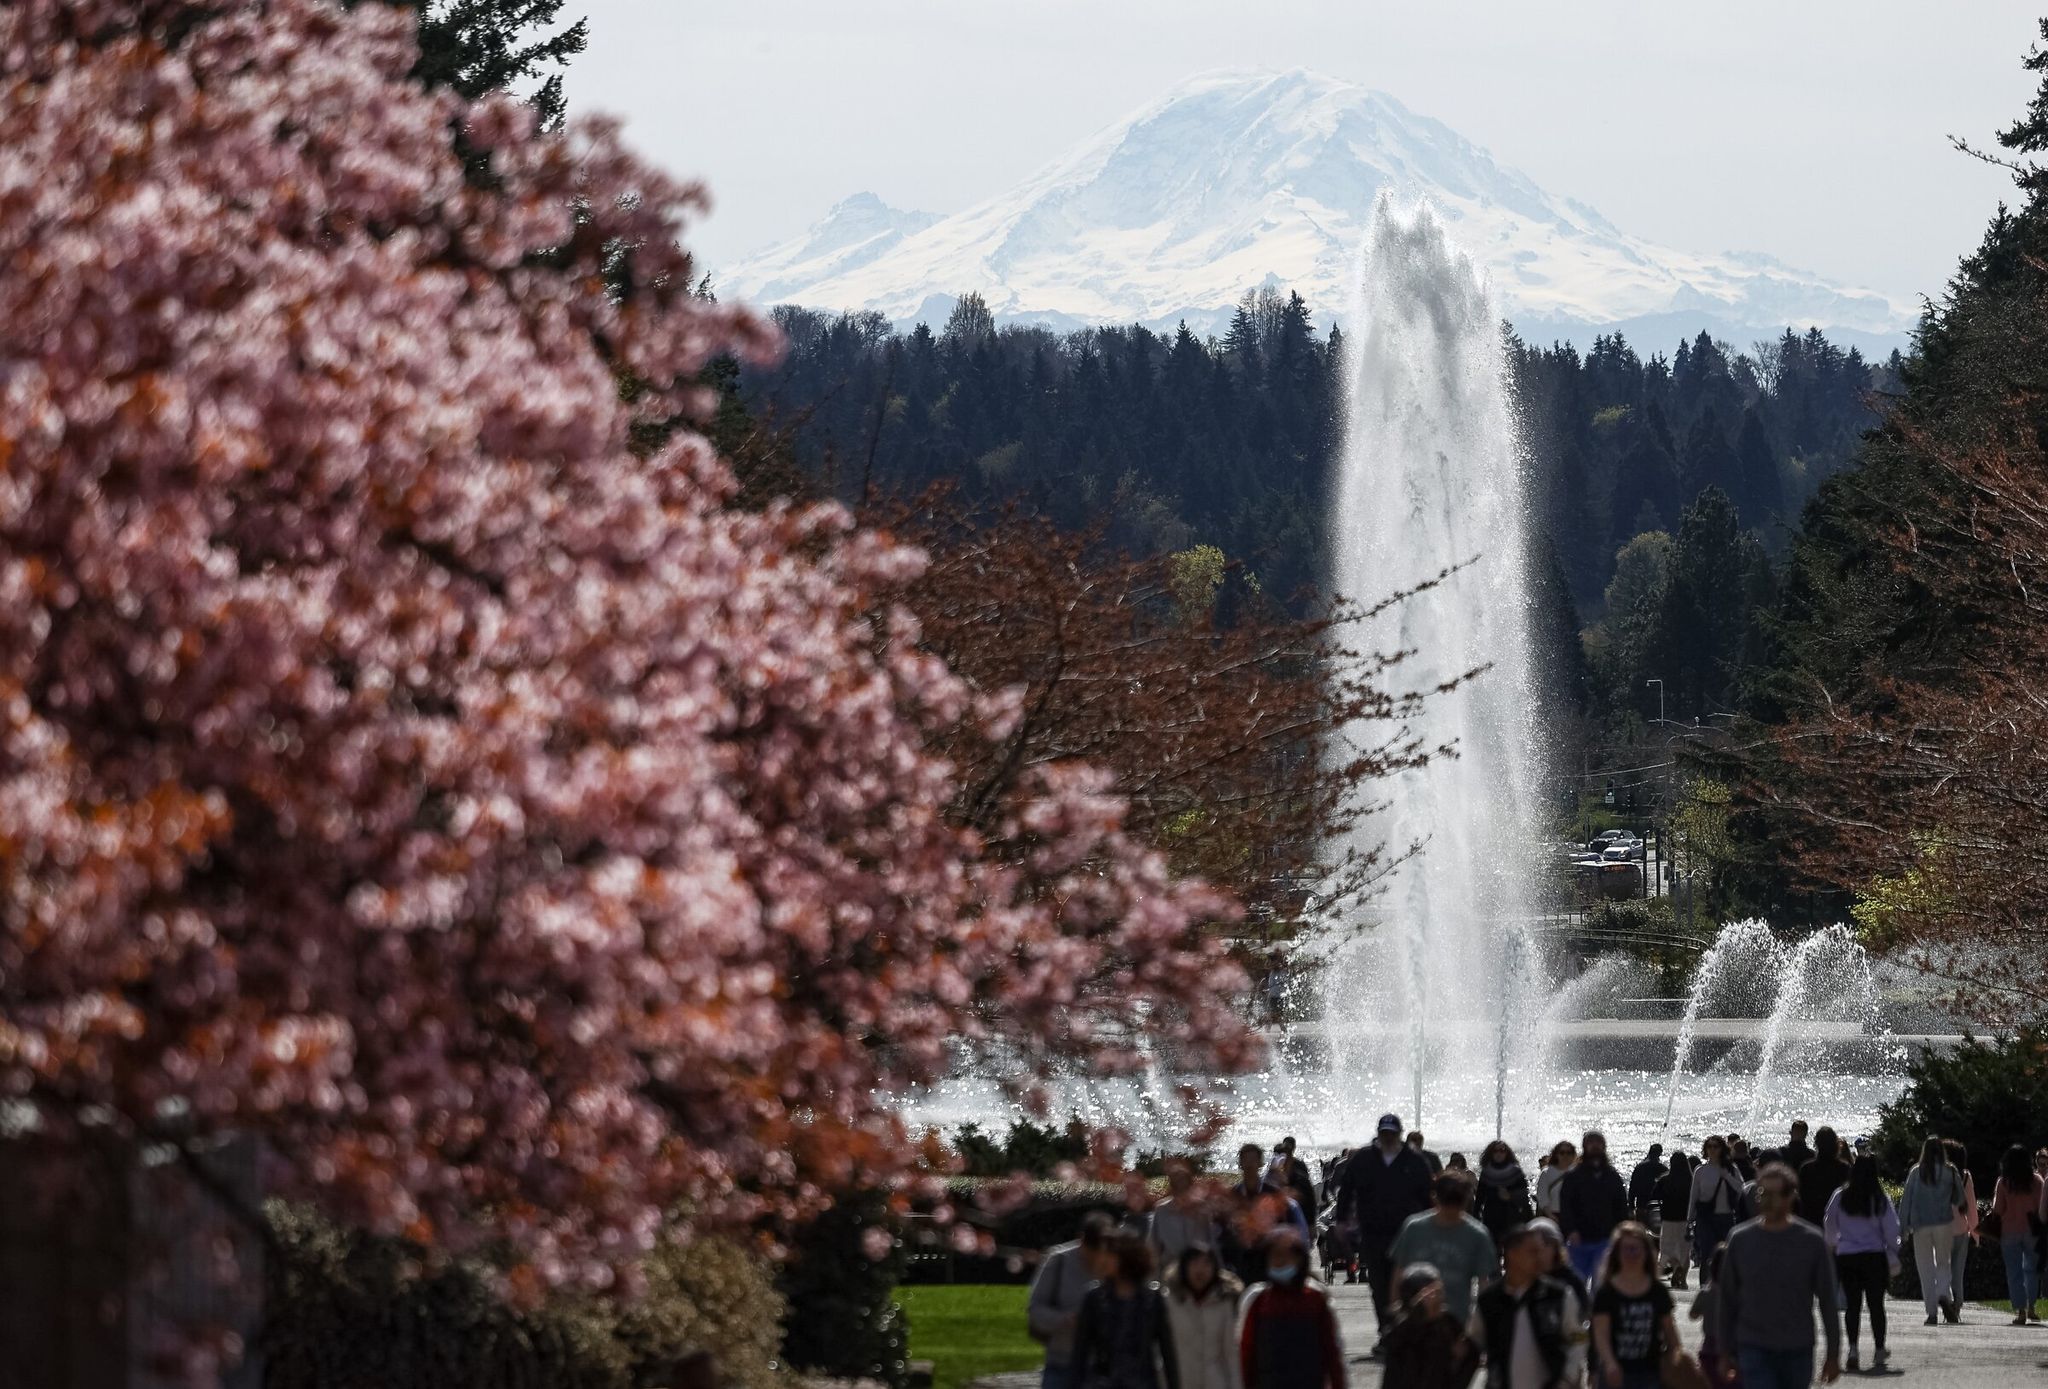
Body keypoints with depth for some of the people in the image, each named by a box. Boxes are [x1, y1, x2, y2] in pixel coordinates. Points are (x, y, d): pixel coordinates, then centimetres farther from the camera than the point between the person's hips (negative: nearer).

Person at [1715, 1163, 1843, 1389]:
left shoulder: (1811, 1242, -1)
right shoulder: (1740, 1240, 0)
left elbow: (1827, 1302, 4)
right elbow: (1726, 1300, 8)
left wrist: (1833, 1355, 4)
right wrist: (1726, 1353, 8)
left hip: (1797, 1352, 1)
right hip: (1754, 1349, -1)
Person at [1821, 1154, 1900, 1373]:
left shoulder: (1839, 1197, -1)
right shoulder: (1881, 1200, -6)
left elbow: (1829, 1224, 13)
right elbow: (1891, 1230, -3)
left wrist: (1832, 1244, 32)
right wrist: (1893, 1258, 7)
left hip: (1845, 1256, 1)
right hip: (1875, 1256, -1)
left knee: (1853, 1304, 5)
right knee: (1876, 1304, 8)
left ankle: (1852, 1348, -8)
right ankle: (1879, 1351, 15)